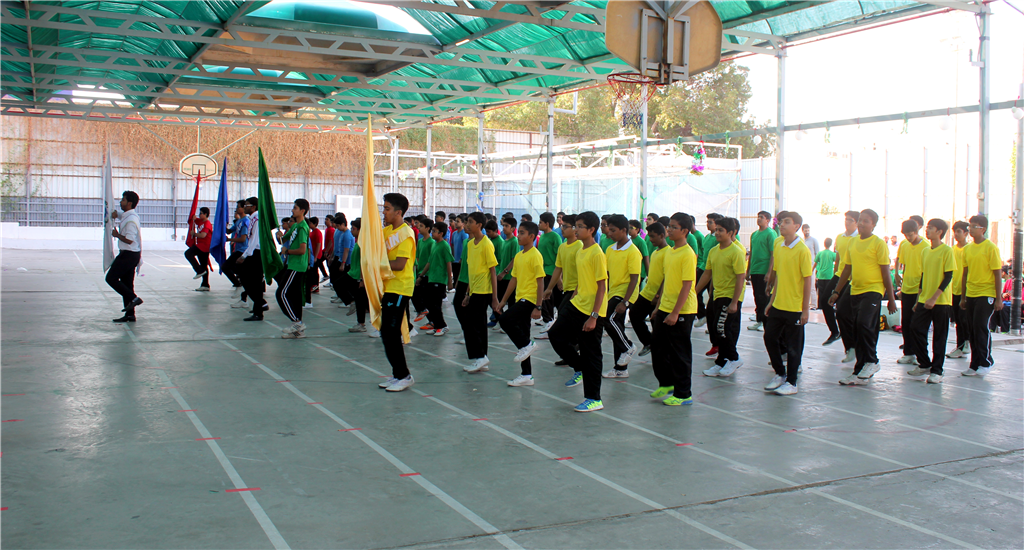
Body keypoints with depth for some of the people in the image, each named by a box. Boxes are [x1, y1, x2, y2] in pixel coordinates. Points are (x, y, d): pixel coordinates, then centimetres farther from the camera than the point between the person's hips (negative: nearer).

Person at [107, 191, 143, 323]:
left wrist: (117, 234, -10)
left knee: (111, 278, -5)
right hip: (131, 254, 10)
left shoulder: (131, 219, -19)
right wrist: (115, 214, 10)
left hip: (128, 255, -10)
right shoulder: (127, 215, 13)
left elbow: (129, 240, -26)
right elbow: (120, 214, 33)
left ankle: (133, 298, -6)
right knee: (126, 283, 10)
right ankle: (130, 315, 12)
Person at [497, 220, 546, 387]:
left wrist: (538, 307, -19)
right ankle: (526, 375, 15)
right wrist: (503, 300, 17)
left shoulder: (535, 256, -12)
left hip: (529, 299, -9)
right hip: (520, 299, 9)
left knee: (505, 320, -23)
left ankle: (526, 344, -3)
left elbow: (540, 282, -15)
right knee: (522, 335, 9)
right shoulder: (519, 256, 13)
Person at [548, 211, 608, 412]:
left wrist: (594, 316, -21)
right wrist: (573, 299, 17)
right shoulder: (580, 252, 10)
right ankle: (580, 369, 24)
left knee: (590, 354, -1)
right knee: (556, 335, 7)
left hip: (592, 312, -9)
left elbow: (602, 287, -18)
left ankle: (594, 399, 9)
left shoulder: (597, 254, -16)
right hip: (576, 305, 9)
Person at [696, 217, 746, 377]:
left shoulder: (736, 252, -14)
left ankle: (734, 359, 6)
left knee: (720, 327, -12)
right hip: (717, 295, 8)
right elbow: (707, 274, 16)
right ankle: (722, 363, 18)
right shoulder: (713, 251, 9)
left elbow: (740, 278, -16)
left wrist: (734, 302, -20)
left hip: (731, 296, -8)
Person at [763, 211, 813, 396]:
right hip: (778, 304, 7)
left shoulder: (802, 250, -13)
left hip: (794, 306, -6)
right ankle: (780, 374, 28)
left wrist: (805, 309, -13)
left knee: (793, 345, 2)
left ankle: (791, 383, 13)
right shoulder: (778, 245, 6)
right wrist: (771, 301, 12)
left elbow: (807, 280, -12)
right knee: (770, 338, 11)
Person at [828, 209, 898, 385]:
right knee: (856, 331, 7)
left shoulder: (879, 243, -6)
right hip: (855, 291, 7)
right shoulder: (852, 243, 12)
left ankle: (871, 362, -6)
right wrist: (837, 292, 16)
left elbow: (885, 273, -6)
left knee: (864, 324, -24)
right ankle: (861, 372, 16)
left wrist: (891, 299, -7)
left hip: (873, 291, -6)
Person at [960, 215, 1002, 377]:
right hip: (971, 295, 6)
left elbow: (997, 274, -8)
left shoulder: (991, 248, -8)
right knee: (973, 329, 7)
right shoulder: (967, 248, 9)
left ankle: (986, 363, 5)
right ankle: (975, 365, 13)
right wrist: (963, 298, 16)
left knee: (981, 327, -8)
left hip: (986, 294, -6)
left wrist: (998, 299, -11)